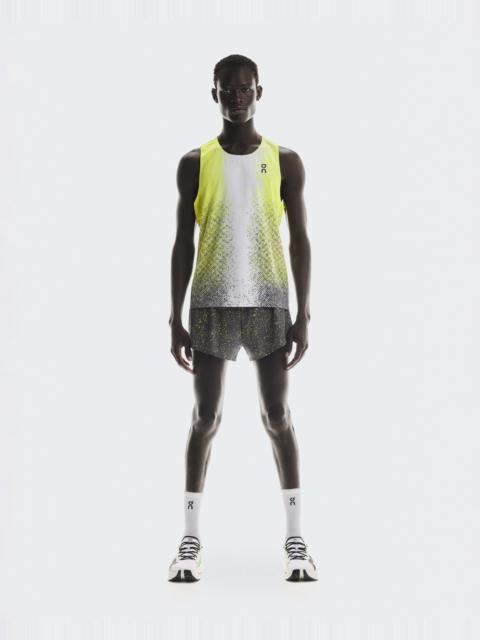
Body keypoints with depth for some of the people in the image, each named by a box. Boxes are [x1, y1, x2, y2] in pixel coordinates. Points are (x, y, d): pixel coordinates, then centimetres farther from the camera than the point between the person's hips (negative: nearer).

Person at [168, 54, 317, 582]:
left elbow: (299, 241, 4)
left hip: (268, 304, 0)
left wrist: (303, 315, -2)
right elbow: (183, 244, 5)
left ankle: (295, 539, 10)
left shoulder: (284, 161, 5)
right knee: (205, 418, 2)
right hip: (211, 305, 0)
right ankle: (190, 540, 11)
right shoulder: (195, 163, 5)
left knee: (277, 416, 1)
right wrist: (175, 319, 0)